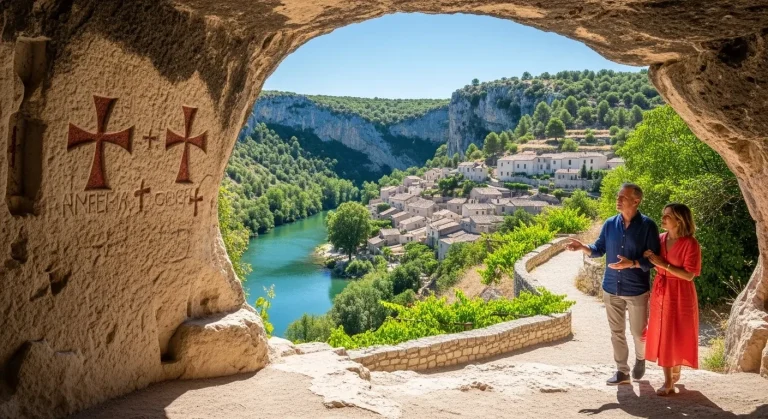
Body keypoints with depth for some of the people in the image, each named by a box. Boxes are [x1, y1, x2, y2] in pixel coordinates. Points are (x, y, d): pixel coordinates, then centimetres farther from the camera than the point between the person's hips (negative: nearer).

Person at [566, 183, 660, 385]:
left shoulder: (647, 226, -12)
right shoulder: (610, 224, 1)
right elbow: (599, 249, 8)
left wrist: (632, 263, -28)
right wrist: (583, 247, -11)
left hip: (637, 290, -4)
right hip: (611, 288, 4)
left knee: (638, 332, 12)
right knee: (616, 332, 12)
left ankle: (640, 359, 42)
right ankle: (622, 370, 25)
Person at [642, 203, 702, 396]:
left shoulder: (690, 244, -14)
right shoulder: (660, 239, 3)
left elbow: (688, 275, -17)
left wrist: (664, 264, -20)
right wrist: (649, 257, -5)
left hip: (680, 294, -6)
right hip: (660, 292, 6)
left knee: (678, 335, 4)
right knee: (662, 335, 8)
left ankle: (675, 372, 21)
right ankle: (668, 380, 18)